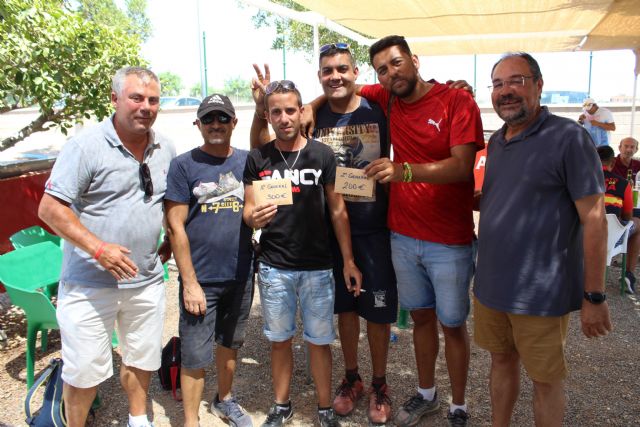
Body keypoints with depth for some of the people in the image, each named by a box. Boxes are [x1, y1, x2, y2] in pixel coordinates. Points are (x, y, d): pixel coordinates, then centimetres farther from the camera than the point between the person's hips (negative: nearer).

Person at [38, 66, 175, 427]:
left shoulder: (166, 150, 4)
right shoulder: (86, 146, -13)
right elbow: (50, 208, -15)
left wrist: (170, 242, 7)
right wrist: (98, 248, -24)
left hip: (146, 280, 5)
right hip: (90, 284, -5)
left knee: (143, 358, 18)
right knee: (85, 370, 6)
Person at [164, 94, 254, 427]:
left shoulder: (248, 161, 4)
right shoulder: (183, 165, -6)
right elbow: (176, 227, -9)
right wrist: (189, 282, -12)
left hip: (241, 275, 4)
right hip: (201, 278, -3)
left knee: (229, 343, 20)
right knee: (195, 356, 4)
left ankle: (224, 400, 42)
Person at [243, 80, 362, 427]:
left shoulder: (322, 155, -1)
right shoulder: (257, 159, 1)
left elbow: (337, 210, 2)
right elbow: (248, 210, 3)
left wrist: (348, 261, -2)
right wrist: (254, 218, -21)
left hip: (317, 267, -1)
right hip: (273, 267, 1)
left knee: (319, 341, 8)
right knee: (279, 340, 14)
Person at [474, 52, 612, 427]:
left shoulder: (568, 138, -13)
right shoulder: (496, 142, 8)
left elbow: (594, 219, -14)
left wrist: (595, 297, -14)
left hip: (540, 294, -6)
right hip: (490, 286, 6)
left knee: (546, 378, 10)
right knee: (502, 360, 20)